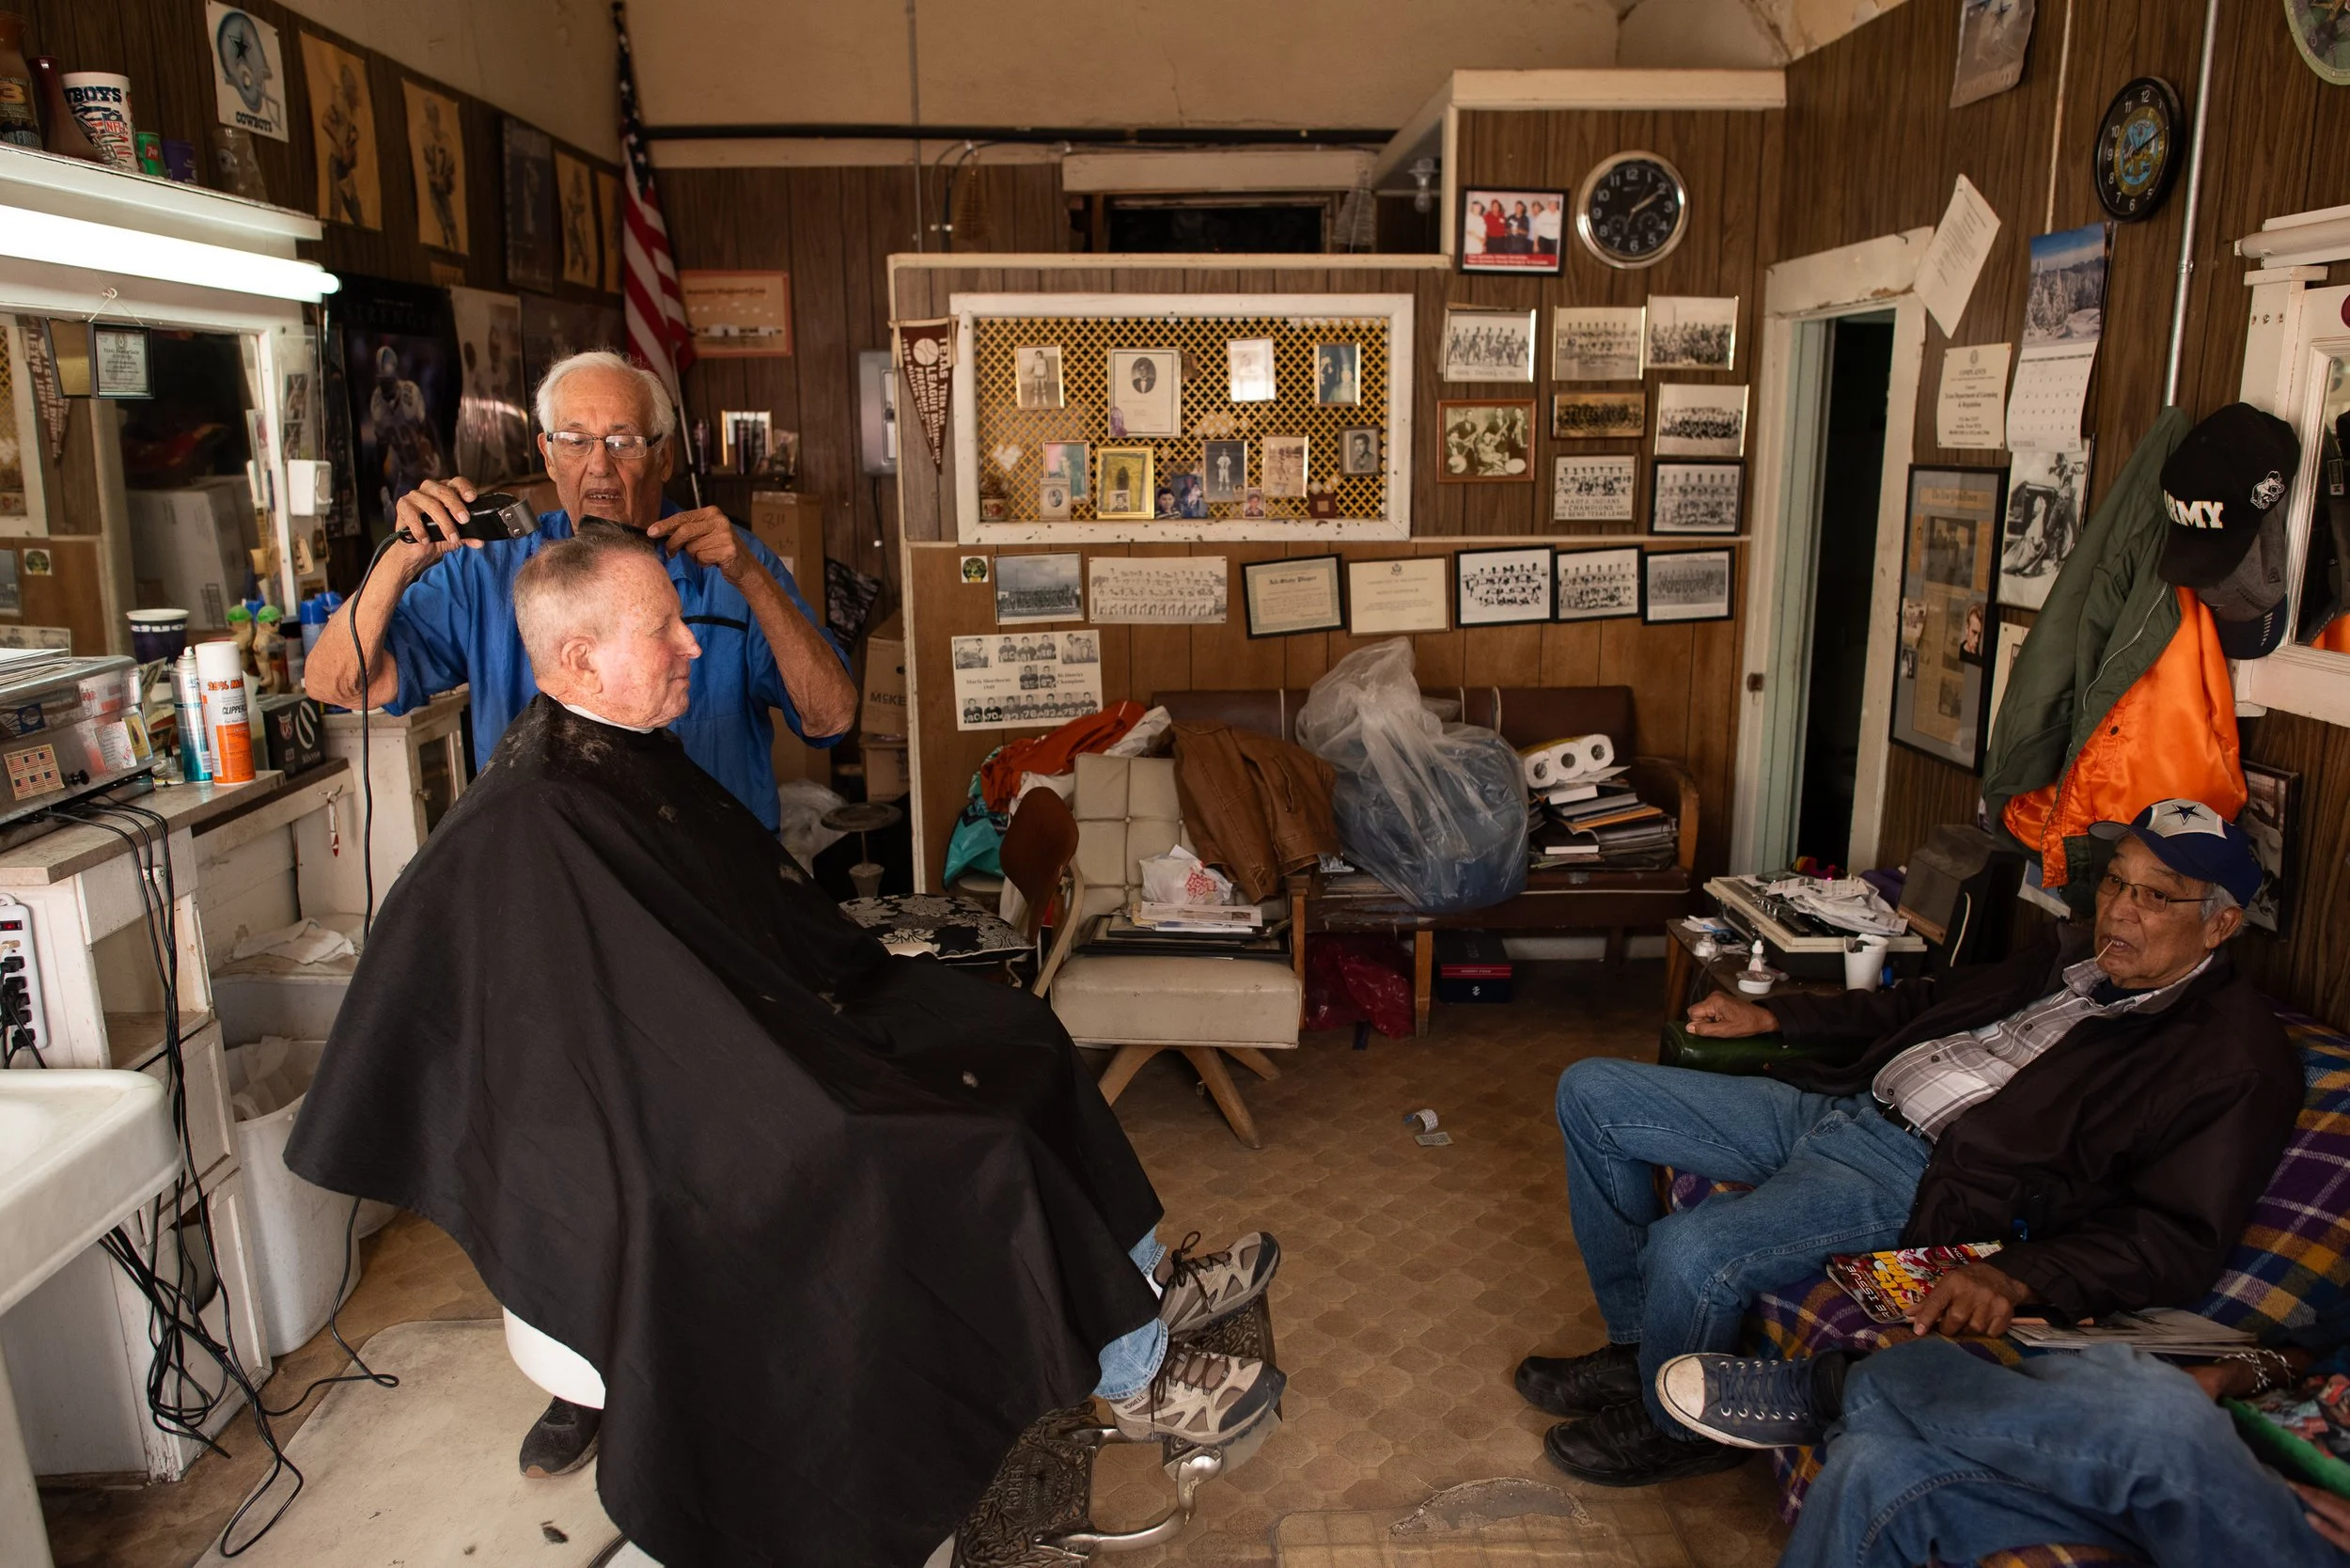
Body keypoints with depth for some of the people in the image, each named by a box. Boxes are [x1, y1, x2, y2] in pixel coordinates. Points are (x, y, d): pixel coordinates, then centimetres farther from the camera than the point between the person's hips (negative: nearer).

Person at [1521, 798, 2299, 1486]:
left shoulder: (2233, 1055, -7)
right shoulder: (2072, 955, 16)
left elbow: (2181, 1239, -16)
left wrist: (2016, 1276, -32)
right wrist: (1772, 1016, 24)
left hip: (1919, 1177, -9)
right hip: (1841, 1104, 9)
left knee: (1688, 1253, -33)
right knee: (1592, 1092, 4)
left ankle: (1672, 1428, 3)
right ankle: (1637, 1341, 13)